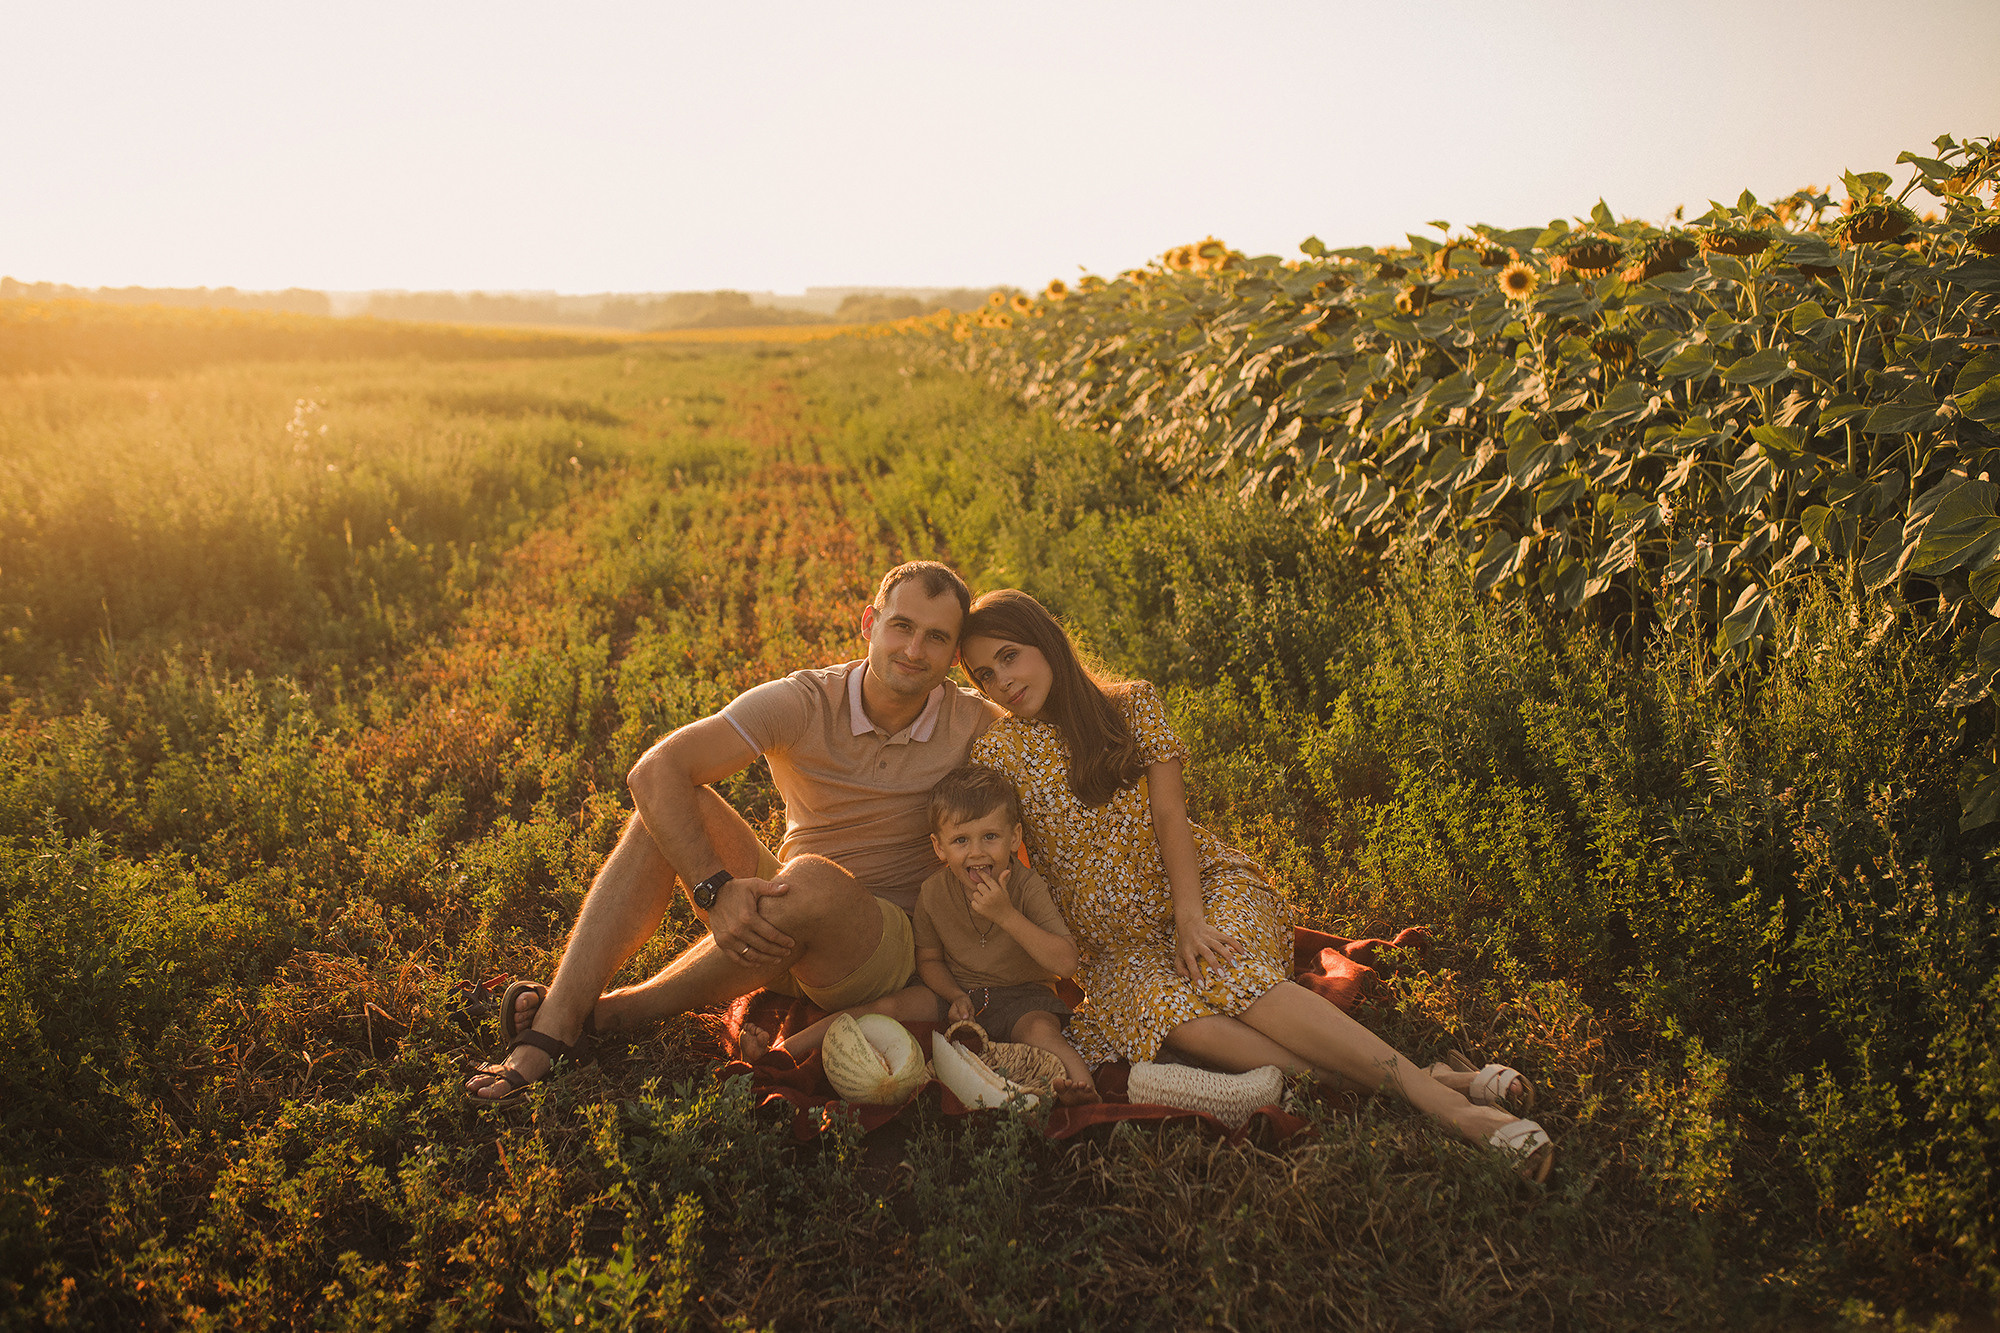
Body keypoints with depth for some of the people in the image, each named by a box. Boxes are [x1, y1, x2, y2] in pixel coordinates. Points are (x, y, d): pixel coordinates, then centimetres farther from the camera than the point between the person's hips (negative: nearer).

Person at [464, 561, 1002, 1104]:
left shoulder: (972, 724, -10)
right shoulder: (802, 702, -12)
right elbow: (655, 771, -22)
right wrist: (715, 890, -34)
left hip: (896, 952, -2)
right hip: (783, 927, 3)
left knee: (810, 878, -36)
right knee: (669, 806, -18)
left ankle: (609, 1013, -16)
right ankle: (555, 1024, -27)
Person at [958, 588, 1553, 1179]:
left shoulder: (1132, 705, 4)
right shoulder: (998, 751, 4)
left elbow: (1169, 814, -6)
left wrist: (1189, 915, -19)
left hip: (1204, 883, 0)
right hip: (1117, 940, 0)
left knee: (1224, 972, -35)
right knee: (1174, 1014, -33)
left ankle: (1421, 1084, -42)